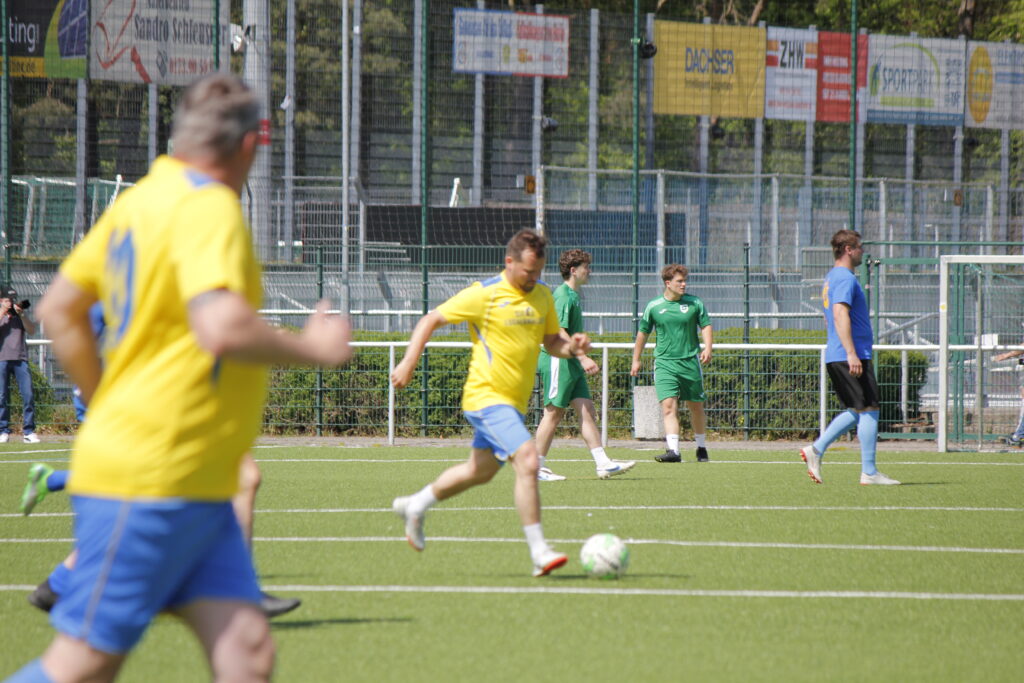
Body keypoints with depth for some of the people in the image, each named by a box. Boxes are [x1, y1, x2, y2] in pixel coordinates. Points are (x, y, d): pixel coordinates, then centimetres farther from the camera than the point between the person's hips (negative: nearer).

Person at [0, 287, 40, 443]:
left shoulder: (21, 315, 18)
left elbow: (31, 330, 3)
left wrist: (21, 314, -7)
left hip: (21, 360, 2)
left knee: (28, 394, -7)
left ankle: (29, 431, -4)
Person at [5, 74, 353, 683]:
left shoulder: (141, 200, 12)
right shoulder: (209, 209, -15)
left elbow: (59, 311, 18)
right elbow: (223, 329, -30)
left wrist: (109, 403, 23)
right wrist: (313, 347, -14)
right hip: (147, 480, -9)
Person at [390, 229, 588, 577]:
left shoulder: (542, 296, 7)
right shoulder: (483, 294, -13)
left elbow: (551, 341, 16)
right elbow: (431, 320, -6)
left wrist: (571, 346, -7)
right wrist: (409, 362, -15)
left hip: (513, 400, 9)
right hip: (487, 395, -9)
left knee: (481, 470, 22)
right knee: (527, 459, -23)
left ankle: (415, 505, 45)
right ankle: (539, 553, -21)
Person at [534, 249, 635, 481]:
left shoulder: (573, 295, 17)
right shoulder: (563, 295, -14)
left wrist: (582, 360, 25)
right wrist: (583, 357, -25)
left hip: (571, 364, 10)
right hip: (557, 361, -10)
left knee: (587, 410, 4)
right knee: (554, 413, -5)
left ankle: (603, 464, 0)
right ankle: (537, 467, 1)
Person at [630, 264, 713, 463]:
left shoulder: (695, 303, 2)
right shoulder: (653, 306, 2)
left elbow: (706, 326, 7)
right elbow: (643, 333, 13)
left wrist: (707, 349, -11)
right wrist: (636, 360, 17)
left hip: (690, 362, 1)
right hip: (664, 363, -1)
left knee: (696, 407, 10)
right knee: (668, 406, -15)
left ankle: (701, 447, 28)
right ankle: (673, 450, -23)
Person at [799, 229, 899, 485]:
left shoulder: (831, 278, 20)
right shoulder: (845, 278, -12)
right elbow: (840, 315, -23)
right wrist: (851, 353, -27)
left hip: (835, 358, 10)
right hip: (852, 357, -10)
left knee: (856, 412, 14)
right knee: (869, 410, -6)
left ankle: (816, 450, 5)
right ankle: (869, 472, -5)